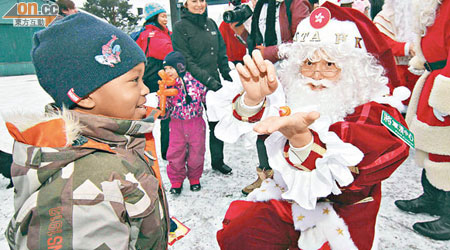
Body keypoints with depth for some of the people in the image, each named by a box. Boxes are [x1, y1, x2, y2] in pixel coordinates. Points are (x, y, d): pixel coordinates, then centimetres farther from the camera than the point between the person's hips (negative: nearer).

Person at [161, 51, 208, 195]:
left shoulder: (195, 81, -9)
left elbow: (207, 98, 3)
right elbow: (165, 110, -1)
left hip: (196, 123, -1)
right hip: (177, 124, 1)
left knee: (196, 153, 11)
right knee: (175, 153, 3)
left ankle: (194, 179, 34)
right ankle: (176, 181, 24)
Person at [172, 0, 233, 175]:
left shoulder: (211, 23, 10)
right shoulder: (180, 27, -7)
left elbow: (222, 54, 15)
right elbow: (186, 61, -14)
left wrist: (229, 78, 8)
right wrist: (209, 80, -21)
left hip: (215, 83, 5)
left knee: (217, 122, 11)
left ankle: (217, 160, 28)